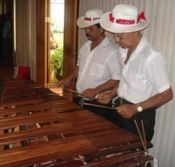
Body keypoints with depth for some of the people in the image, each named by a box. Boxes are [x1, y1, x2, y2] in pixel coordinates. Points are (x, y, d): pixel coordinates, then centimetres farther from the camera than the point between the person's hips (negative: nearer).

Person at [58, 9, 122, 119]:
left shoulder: (112, 51, -18)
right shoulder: (85, 46, 6)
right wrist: (70, 78, 3)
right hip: (80, 99, 7)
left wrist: (96, 91, -24)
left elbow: (117, 79, -19)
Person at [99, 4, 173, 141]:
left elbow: (167, 94, -20)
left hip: (140, 118, -7)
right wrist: (111, 94, 0)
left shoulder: (151, 57, -27)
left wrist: (136, 108, -25)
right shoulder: (124, 50, -2)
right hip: (121, 111, 7)